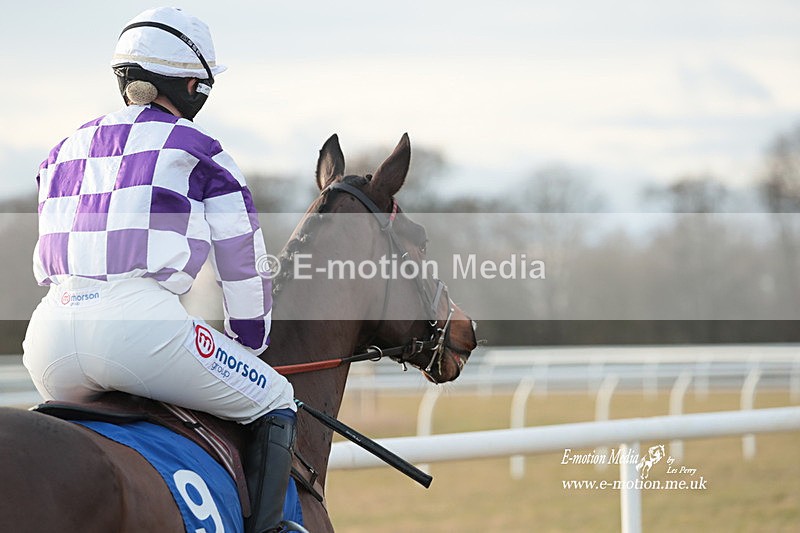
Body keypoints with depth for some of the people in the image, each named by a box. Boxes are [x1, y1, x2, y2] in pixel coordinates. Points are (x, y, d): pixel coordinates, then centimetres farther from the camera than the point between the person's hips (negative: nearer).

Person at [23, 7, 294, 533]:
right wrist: (249, 348, 30)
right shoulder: (196, 152, 9)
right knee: (274, 402, 13)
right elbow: (244, 266, 13)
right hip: (141, 321, -6)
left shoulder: (65, 151, 25)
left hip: (51, 333, 6)